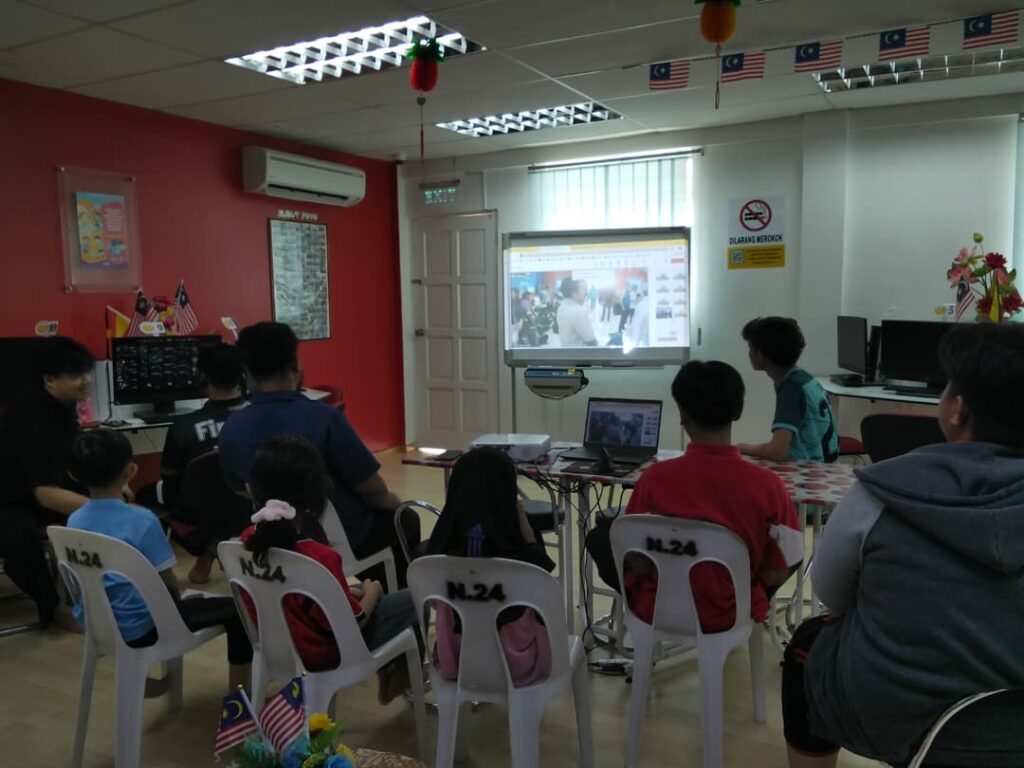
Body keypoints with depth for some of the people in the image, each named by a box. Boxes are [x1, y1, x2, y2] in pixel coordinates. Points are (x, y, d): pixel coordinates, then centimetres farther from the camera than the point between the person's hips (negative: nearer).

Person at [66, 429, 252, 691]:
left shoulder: (74, 521, -2)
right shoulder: (142, 520, -21)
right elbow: (168, 583, -15)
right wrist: (177, 600, 8)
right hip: (139, 627, -7)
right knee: (237, 608, 2)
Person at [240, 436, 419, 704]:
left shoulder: (248, 540, -12)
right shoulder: (319, 557, -34)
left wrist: (352, 591, 6)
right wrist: (370, 595, -2)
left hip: (278, 643, 7)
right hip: (326, 652, -7)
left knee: (364, 592, 27)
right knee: (412, 599, 8)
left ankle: (387, 672, 34)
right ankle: (402, 674, 30)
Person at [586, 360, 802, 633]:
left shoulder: (656, 477, -22)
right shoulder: (767, 484, -19)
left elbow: (640, 564, -13)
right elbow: (777, 573, -9)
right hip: (732, 613, 1)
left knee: (600, 536, 22)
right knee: (796, 557, 25)